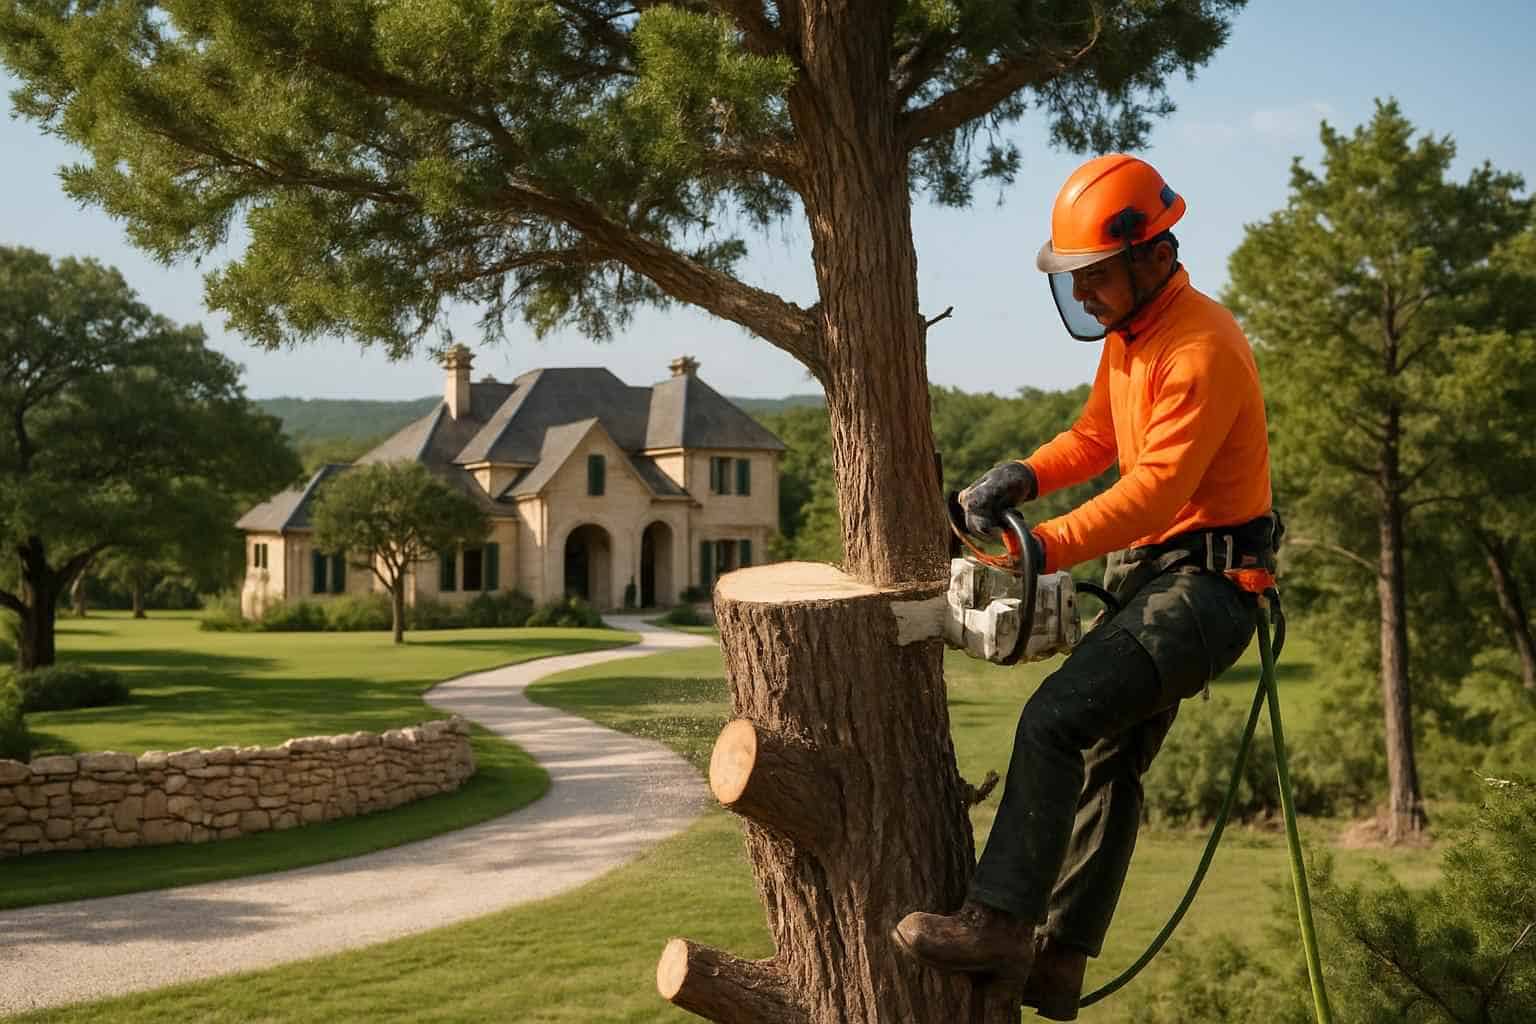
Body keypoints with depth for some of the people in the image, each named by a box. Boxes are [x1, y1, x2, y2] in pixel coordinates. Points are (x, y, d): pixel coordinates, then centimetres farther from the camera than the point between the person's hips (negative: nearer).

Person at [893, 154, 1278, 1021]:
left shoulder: (1201, 349, -21)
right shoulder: (1128, 334, 10)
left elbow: (1155, 490, -27)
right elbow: (1096, 438, 17)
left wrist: (1043, 549, -31)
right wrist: (1021, 478, -2)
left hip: (1204, 583, -10)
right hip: (1149, 578, 11)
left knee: (1055, 720, -22)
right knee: (1108, 765, 13)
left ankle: (999, 926, -20)